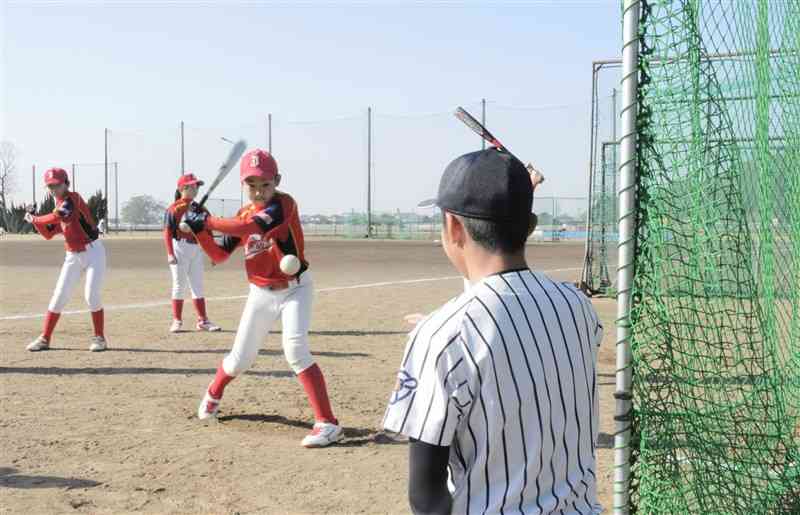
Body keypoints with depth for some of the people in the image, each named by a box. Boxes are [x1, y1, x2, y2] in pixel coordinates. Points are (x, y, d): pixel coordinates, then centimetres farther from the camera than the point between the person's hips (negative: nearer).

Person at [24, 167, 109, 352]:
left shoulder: (72, 198, -12)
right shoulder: (59, 206, 12)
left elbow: (59, 217, -31)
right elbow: (48, 234, 16)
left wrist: (34, 219, -19)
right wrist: (35, 220, 2)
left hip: (93, 251, -7)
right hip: (73, 255, 8)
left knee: (92, 295, -12)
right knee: (59, 296, 4)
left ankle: (99, 338, 2)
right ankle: (44, 339, 11)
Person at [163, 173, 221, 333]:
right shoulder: (174, 208, -6)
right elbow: (167, 232, -11)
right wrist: (170, 253, -19)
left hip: (197, 249, 5)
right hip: (180, 247, -5)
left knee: (197, 286, 8)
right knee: (179, 285, 1)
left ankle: (202, 321, 11)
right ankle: (177, 321, 9)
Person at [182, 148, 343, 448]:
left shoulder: (284, 203, -18)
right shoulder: (242, 216, 2)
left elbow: (252, 227, -35)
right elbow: (219, 256, 7)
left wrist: (208, 221, -26)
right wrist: (199, 229, -8)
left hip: (295, 288, -5)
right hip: (262, 294, 5)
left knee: (295, 350, -24)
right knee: (241, 358, 12)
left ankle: (328, 423, -21)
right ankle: (214, 393, 46)